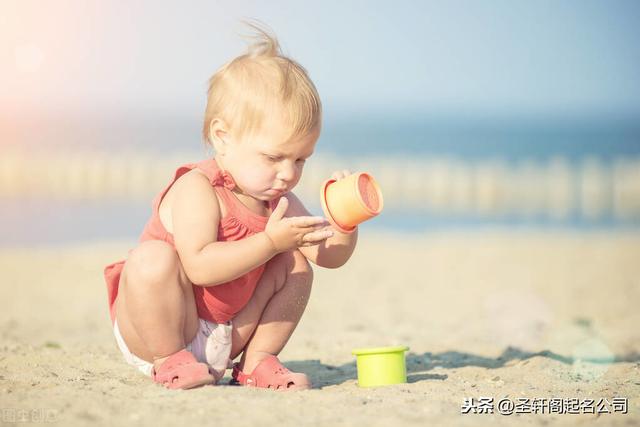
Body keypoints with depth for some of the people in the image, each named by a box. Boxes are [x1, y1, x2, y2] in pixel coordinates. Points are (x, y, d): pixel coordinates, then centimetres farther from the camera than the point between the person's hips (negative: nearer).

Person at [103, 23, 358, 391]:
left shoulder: (277, 199, 2)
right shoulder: (196, 190, -22)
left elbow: (329, 256, 4)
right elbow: (200, 267, -36)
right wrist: (271, 241, -40)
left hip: (226, 338, 7)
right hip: (156, 330, -7)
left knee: (296, 265, 0)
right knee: (153, 258, -35)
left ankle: (257, 360, 6)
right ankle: (168, 360, -14)